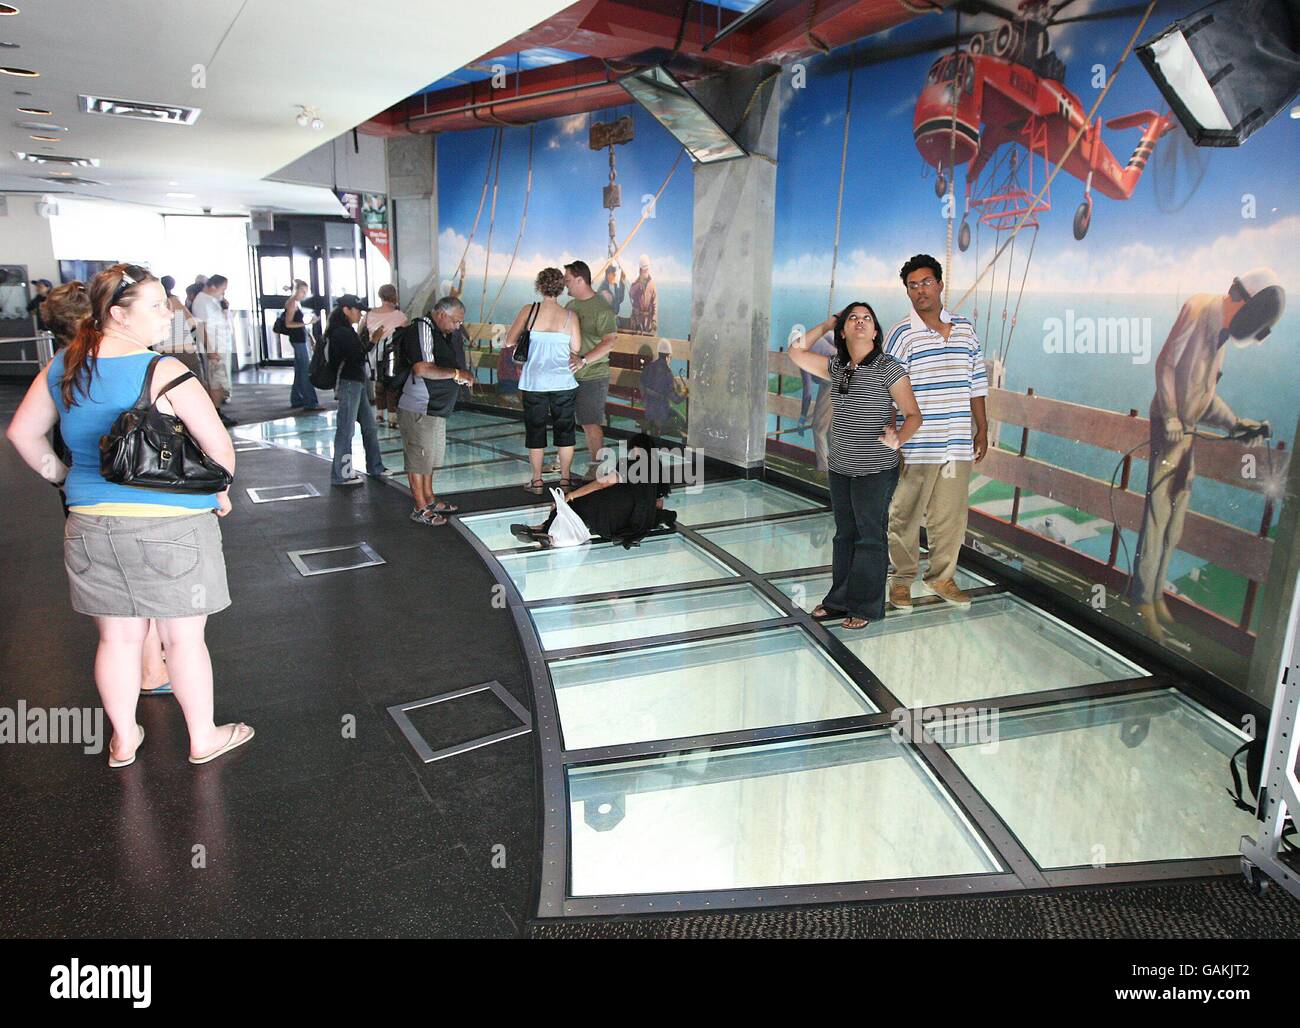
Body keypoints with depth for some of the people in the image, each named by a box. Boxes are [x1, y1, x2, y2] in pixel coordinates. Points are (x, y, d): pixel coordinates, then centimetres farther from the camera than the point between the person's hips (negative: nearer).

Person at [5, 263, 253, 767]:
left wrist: (61, 478, 24)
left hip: (90, 523, 6)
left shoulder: (62, 367, 4)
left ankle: (123, 739, 34)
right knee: (184, 636, 8)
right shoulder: (164, 372, -15)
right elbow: (219, 445, -17)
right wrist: (220, 495, 0)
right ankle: (203, 738, 23)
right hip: (172, 524, -6)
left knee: (118, 637, 18)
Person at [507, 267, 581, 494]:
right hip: (564, 382, 0)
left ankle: (537, 481, 16)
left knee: (535, 429, 11)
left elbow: (509, 342, -6)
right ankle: (565, 479, 19)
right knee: (565, 429, 12)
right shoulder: (570, 316, -5)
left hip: (533, 382, 0)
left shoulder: (528, 310, -6)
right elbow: (576, 350, -3)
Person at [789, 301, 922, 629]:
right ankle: (839, 599, 28)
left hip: (876, 472, -6)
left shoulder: (888, 368, -11)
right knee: (844, 534, 15)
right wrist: (826, 325, 9)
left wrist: (898, 439, -30)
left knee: (870, 537, 4)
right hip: (840, 468, 6)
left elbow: (913, 415, -11)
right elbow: (796, 352, 14)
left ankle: (866, 607, 16)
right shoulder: (837, 367, 6)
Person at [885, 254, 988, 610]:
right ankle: (902, 578, 20)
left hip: (959, 445, 4)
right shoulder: (902, 334, -5)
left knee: (951, 515, 11)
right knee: (906, 514, 5)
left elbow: (977, 384, 15)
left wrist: (982, 429, 13)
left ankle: (942, 577, 25)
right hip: (917, 446, -4)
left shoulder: (965, 329, 11)